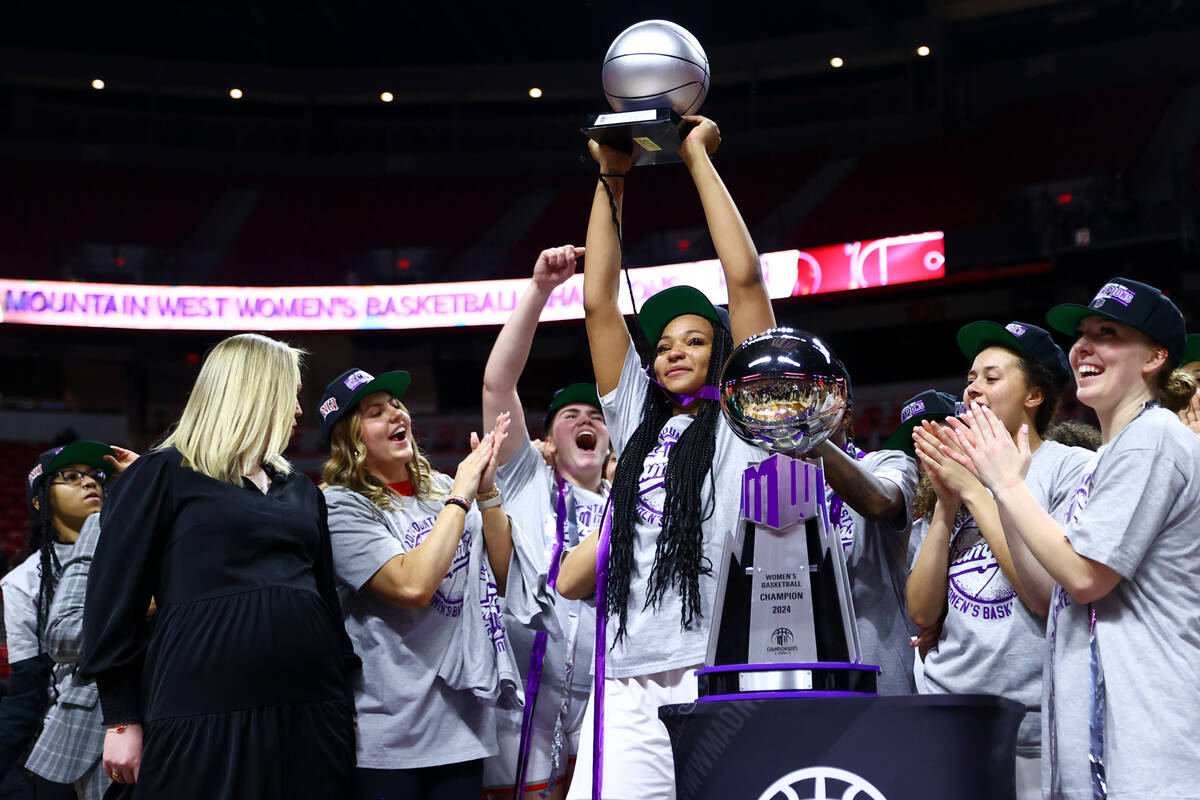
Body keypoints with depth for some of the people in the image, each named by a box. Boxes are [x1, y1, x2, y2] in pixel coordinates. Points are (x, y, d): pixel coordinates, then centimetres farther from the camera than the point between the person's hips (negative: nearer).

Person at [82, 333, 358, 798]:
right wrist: (122, 718, -5)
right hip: (204, 712, -5)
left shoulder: (302, 491, 21)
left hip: (308, 709, 6)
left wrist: (345, 703, 16)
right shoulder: (163, 473, 3)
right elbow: (113, 598, -1)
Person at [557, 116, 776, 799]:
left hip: (720, 678, -4)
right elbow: (600, 301, 17)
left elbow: (746, 278, 2)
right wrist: (611, 180, 16)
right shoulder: (638, 422, 20)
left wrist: (699, 159, 7)